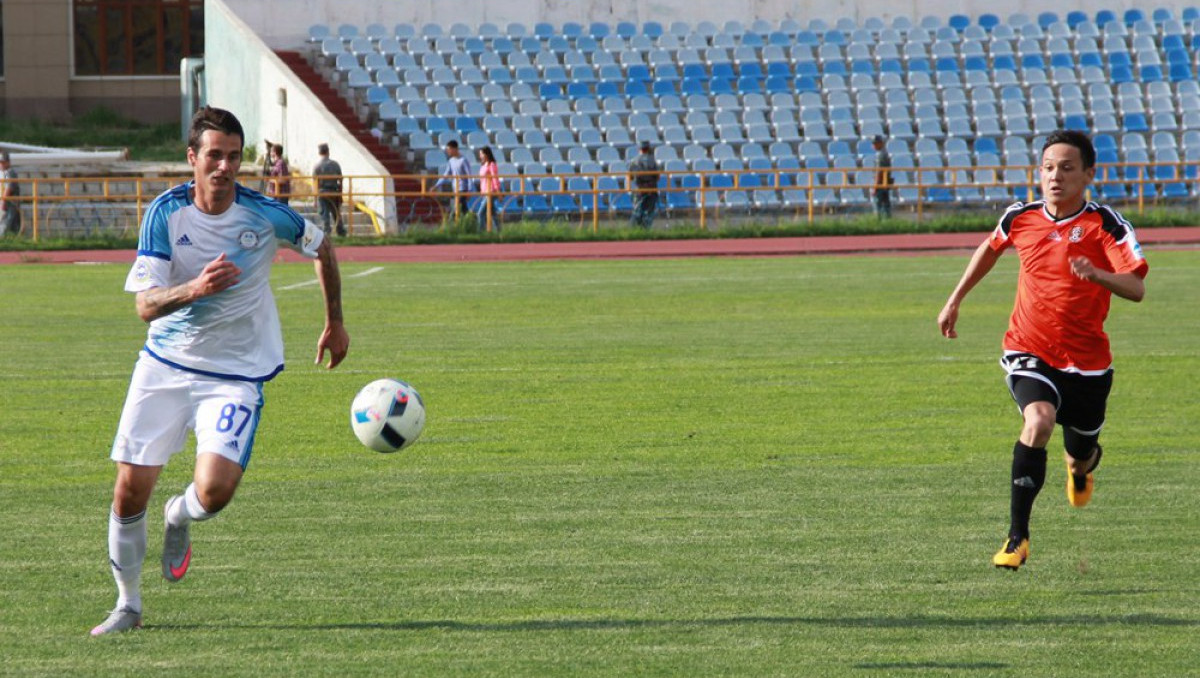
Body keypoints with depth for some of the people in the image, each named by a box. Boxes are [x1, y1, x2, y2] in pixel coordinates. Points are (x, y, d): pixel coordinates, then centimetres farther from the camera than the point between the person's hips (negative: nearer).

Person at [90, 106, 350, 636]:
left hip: (236, 374, -1)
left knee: (214, 491, -21)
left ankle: (179, 516, 19)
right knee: (130, 490, -3)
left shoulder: (264, 214, -11)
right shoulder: (166, 213, -11)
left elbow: (322, 248, 10)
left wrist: (335, 323, 18)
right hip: (164, 367, 1)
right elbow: (146, 305, -16)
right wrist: (194, 288, -36)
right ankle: (128, 604, 20)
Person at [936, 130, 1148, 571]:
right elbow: (990, 249, 19)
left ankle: (1081, 469, 58)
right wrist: (955, 300, 22)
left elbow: (1136, 289, -23)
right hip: (1028, 352, 0)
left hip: (1087, 360, 0)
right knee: (1039, 421, -29)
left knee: (1080, 456, 14)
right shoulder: (1021, 218, -5)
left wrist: (1098, 274, -43)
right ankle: (1018, 536, -24)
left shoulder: (1105, 225, -14)